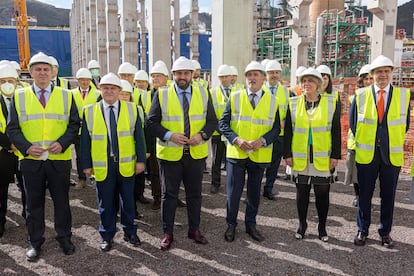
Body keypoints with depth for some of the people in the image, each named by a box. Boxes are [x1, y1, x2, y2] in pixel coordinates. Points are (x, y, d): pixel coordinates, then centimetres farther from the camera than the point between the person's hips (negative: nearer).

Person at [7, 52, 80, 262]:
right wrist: (27, 147, -13)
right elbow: (12, 128, 3)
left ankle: (64, 238, 27)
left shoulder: (66, 96, 5)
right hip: (30, 159, 0)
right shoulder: (19, 97, 4)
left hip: (60, 159, 0)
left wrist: (62, 143, -13)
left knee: (62, 201, 10)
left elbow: (74, 124, 3)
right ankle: (35, 242, 26)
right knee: (34, 203, 11)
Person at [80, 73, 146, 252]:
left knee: (128, 201, 11)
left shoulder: (131, 109, 2)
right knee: (106, 203, 9)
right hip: (102, 166, 0)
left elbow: (139, 136, 2)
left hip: (126, 164, 0)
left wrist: (141, 160, -2)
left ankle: (130, 232, 29)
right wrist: (86, 164, 0)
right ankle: (107, 236, 26)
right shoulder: (89, 111, 2)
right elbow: (85, 140, 3)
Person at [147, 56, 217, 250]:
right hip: (170, 154, -2)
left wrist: (202, 135, -13)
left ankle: (194, 229, 30)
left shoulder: (203, 94, 3)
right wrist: (169, 135, -18)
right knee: (169, 194, 7)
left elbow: (212, 121, 5)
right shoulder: (161, 94, -3)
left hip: (196, 153, 2)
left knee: (194, 193, 14)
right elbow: (152, 122, -4)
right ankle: (167, 233, 21)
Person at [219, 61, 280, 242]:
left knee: (254, 192, 13)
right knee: (233, 192, 5)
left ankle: (251, 224, 30)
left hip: (260, 155, 1)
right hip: (236, 153, -1)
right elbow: (223, 123, -1)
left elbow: (276, 128, 2)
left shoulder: (272, 101, 3)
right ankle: (231, 225, 22)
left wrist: (262, 141, -16)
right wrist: (236, 139, -17)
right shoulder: (235, 97, 1)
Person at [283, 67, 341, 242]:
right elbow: (288, 131, 4)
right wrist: (287, 154, -1)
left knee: (322, 193, 7)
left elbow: (336, 131, 1)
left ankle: (322, 227, 23)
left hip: (322, 159, -1)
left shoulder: (331, 103, 1)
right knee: (302, 192, 9)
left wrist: (335, 155, -3)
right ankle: (302, 224, 25)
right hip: (300, 158, 1)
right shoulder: (293, 104, 3)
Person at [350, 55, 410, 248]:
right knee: (365, 195, 7)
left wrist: (395, 143, 6)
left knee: (388, 196, 9)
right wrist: (363, 142, 4)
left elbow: (405, 124, 8)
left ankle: (385, 232, 24)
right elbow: (353, 123, 6)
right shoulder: (361, 95, 0)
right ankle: (362, 230, 22)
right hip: (366, 154, 0)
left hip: (392, 155, 1)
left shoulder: (403, 95, 1)